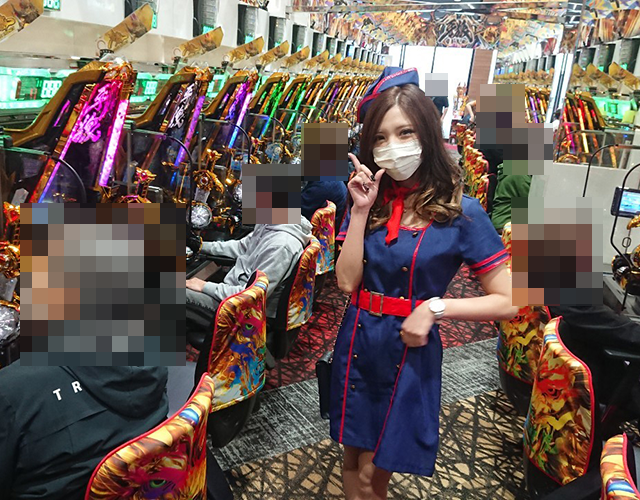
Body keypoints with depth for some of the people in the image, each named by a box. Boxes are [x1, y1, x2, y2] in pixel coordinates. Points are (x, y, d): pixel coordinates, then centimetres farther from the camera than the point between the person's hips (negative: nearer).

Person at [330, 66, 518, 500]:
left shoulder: (460, 212, -12)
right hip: (357, 343, 4)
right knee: (352, 460, 21)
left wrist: (435, 307, -21)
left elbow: (507, 302, -12)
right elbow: (347, 282, -10)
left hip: (409, 350, -4)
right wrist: (361, 211, -15)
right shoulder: (370, 200, 0)